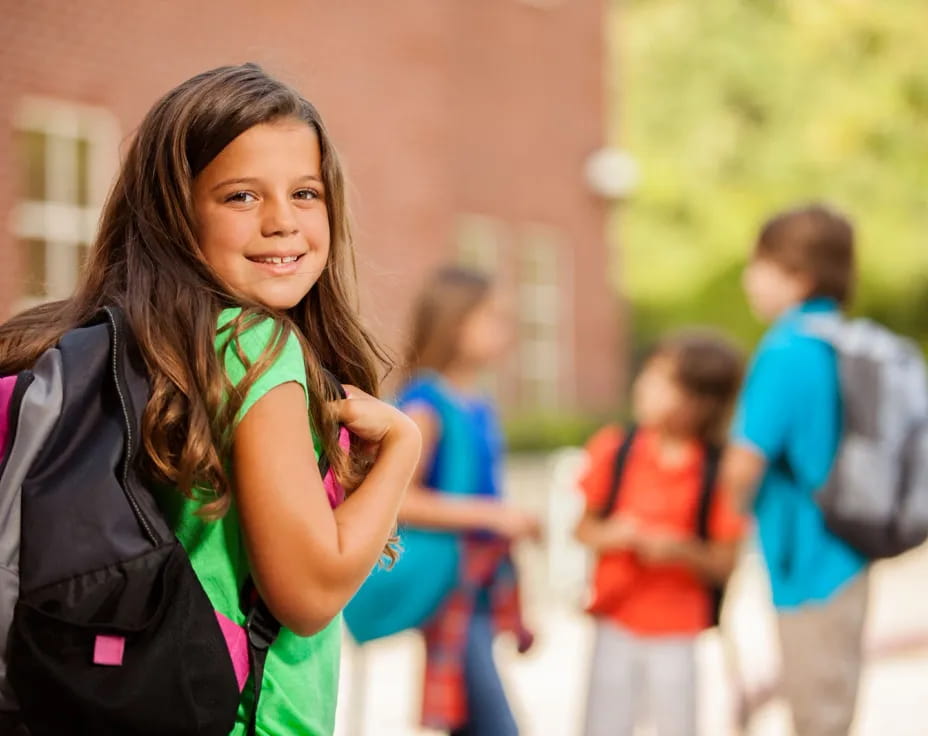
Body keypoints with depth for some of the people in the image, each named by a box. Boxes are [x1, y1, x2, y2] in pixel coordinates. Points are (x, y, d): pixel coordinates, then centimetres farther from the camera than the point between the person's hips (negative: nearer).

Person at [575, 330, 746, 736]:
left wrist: (681, 551, -26)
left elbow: (724, 564, -9)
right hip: (616, 626, 2)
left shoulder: (718, 472, -11)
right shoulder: (614, 449, -4)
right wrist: (609, 536, -17)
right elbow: (584, 527, 4)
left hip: (678, 632, -2)